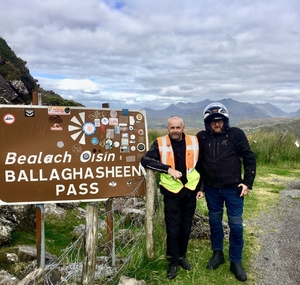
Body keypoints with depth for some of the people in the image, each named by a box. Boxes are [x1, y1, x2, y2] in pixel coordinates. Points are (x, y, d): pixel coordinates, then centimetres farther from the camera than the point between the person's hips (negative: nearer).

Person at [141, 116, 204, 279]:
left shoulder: (194, 142, -1)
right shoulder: (160, 143, -9)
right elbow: (145, 160, -20)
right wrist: (168, 169, -28)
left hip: (190, 191, 3)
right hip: (172, 192, -2)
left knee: (186, 226, 15)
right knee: (173, 228, 4)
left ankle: (182, 256, 34)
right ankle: (173, 262, 21)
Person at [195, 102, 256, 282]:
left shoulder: (236, 134, -8)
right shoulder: (201, 137, -1)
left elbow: (249, 159, -3)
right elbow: (197, 163, 8)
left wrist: (248, 183, -6)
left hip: (233, 189, -2)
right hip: (211, 190, 2)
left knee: (236, 225, 5)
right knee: (215, 222, 15)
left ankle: (236, 261, 22)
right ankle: (218, 254, 35)